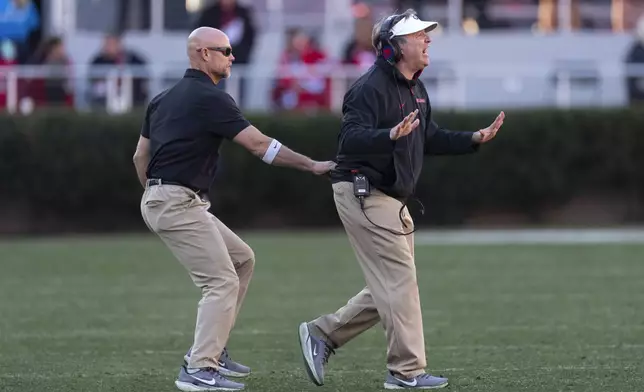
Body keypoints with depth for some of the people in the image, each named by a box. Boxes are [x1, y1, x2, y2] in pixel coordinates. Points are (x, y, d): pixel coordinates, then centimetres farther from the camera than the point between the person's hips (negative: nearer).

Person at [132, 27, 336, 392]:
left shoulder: (164, 98, 16)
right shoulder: (210, 98, -11)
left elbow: (141, 156, 19)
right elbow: (260, 145, -12)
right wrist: (311, 165, -5)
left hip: (159, 200, 10)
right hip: (180, 204, -10)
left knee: (243, 260, 17)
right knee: (222, 281, -10)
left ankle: (212, 349, 17)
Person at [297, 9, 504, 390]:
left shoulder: (416, 90, 12)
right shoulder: (371, 87, -18)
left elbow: (430, 139, 21)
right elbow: (351, 139, -29)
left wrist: (475, 139, 10)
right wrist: (391, 136, -45)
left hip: (391, 200, 10)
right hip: (363, 195, -10)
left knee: (390, 287, 13)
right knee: (399, 282, -9)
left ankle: (321, 334, 20)